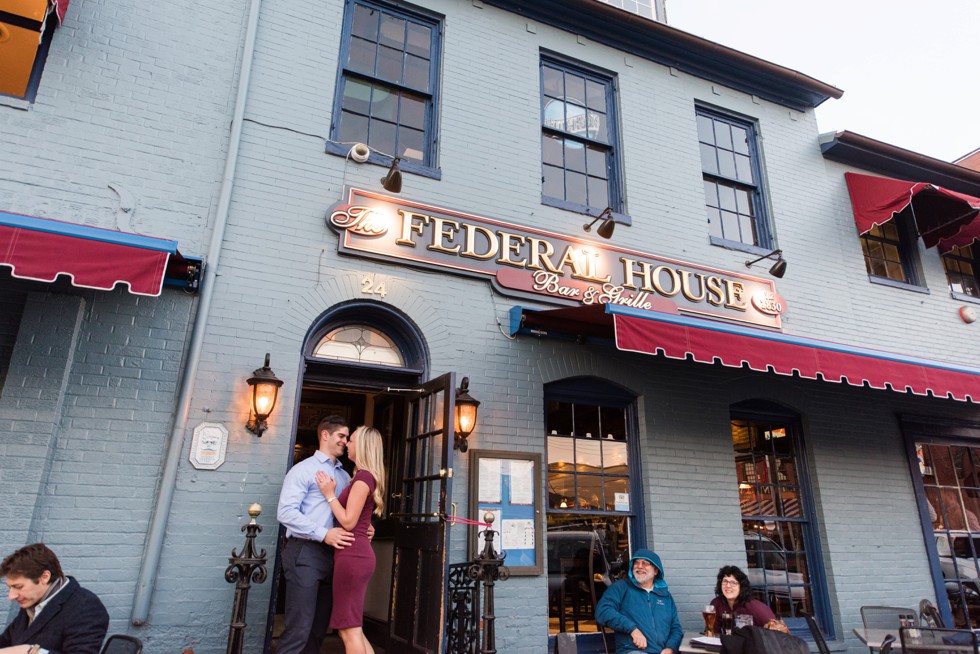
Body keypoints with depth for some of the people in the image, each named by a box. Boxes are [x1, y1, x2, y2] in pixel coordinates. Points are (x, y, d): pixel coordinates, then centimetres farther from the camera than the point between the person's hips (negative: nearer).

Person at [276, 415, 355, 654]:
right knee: (299, 627, -7)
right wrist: (323, 534, -20)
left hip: (332, 554, 7)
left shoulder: (345, 476, 17)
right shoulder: (303, 469, -3)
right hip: (305, 552, -7)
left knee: (318, 628, 12)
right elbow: (286, 512, -13)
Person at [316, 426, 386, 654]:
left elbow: (348, 521, -16)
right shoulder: (367, 477, 17)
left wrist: (329, 495, -7)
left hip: (352, 554, -10)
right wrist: (333, 494, 10)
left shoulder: (363, 477, -13)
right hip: (356, 553, 10)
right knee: (350, 627, 15)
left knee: (349, 629, -2)